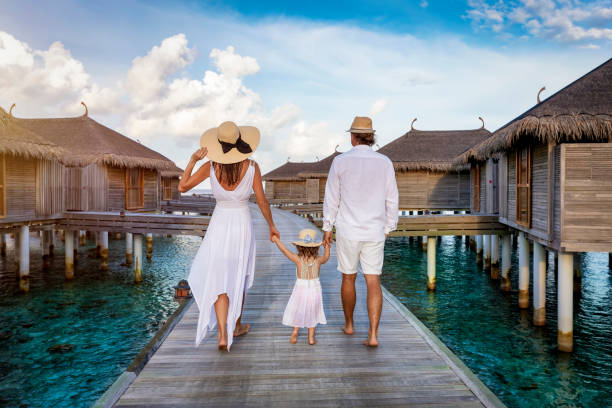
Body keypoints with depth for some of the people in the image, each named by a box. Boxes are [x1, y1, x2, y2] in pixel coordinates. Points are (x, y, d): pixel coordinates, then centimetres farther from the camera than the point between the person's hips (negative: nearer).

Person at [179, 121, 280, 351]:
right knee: (239, 279, 19)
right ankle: (236, 325, 33)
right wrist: (271, 226, 8)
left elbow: (182, 188, -4)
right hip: (242, 227, 0)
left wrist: (193, 160, -1)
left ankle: (223, 334, -5)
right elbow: (262, 202, -6)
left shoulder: (211, 166, -9)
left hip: (218, 227, 0)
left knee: (219, 282, 8)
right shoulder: (252, 167, -10)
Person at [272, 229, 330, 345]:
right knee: (312, 314, 17)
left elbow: (284, 250, -9)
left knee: (298, 313, 19)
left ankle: (295, 331, 6)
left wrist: (276, 239, 3)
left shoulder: (298, 259, -15)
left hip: (301, 290, -1)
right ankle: (311, 337, 15)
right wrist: (327, 246, 26)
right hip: (315, 291, 2)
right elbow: (326, 256, 12)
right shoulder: (318, 260, -9)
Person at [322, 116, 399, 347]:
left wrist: (327, 228, 8)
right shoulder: (385, 163, -1)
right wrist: (387, 229, 15)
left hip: (347, 230, -1)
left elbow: (331, 198, -2)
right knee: (373, 282, 5)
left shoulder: (340, 161, -6)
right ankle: (373, 335, -1)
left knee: (348, 278, 16)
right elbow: (391, 201, 4)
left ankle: (349, 324, 31)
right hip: (374, 232, 1)